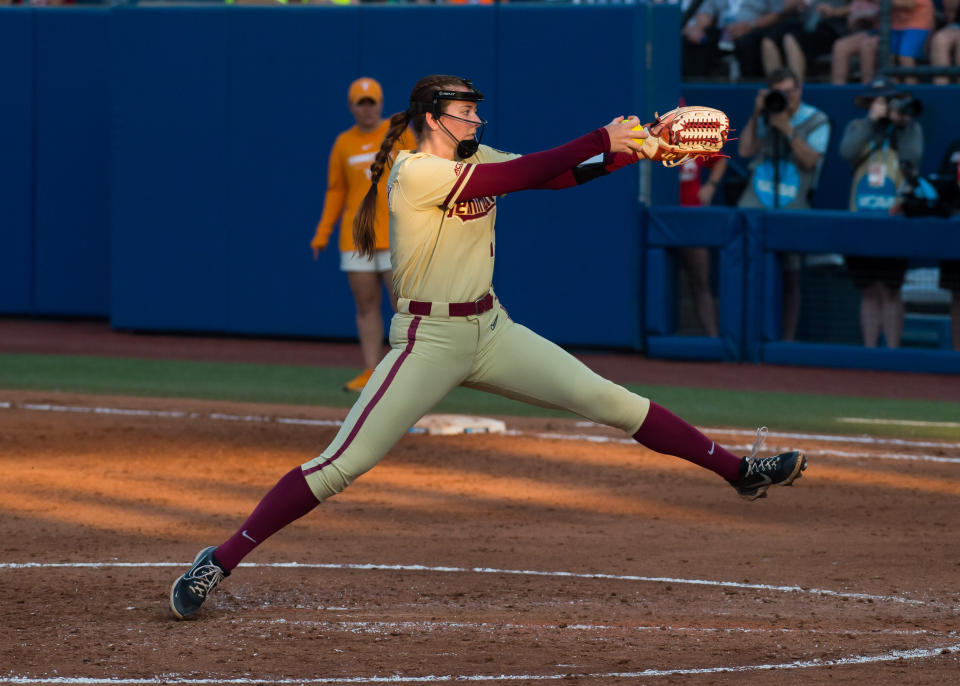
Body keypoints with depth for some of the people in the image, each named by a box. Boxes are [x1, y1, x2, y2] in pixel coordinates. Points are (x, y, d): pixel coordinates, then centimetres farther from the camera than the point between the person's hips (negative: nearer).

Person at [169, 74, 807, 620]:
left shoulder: (477, 159, 9)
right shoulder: (414, 174, -16)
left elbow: (562, 176, 1)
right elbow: (521, 176, -23)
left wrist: (636, 150, -11)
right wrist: (603, 139, -22)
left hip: (491, 331, 7)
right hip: (430, 342, -7)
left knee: (610, 400, 0)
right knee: (338, 467, -14)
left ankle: (738, 469, 6)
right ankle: (219, 561, -9)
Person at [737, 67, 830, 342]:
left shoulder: (817, 121, 3)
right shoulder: (767, 117, 13)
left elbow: (810, 160, -10)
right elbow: (745, 150, 2)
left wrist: (787, 129, -17)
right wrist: (756, 114, -5)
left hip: (793, 207, -2)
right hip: (755, 205, 2)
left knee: (791, 275, -1)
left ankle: (788, 338, 4)